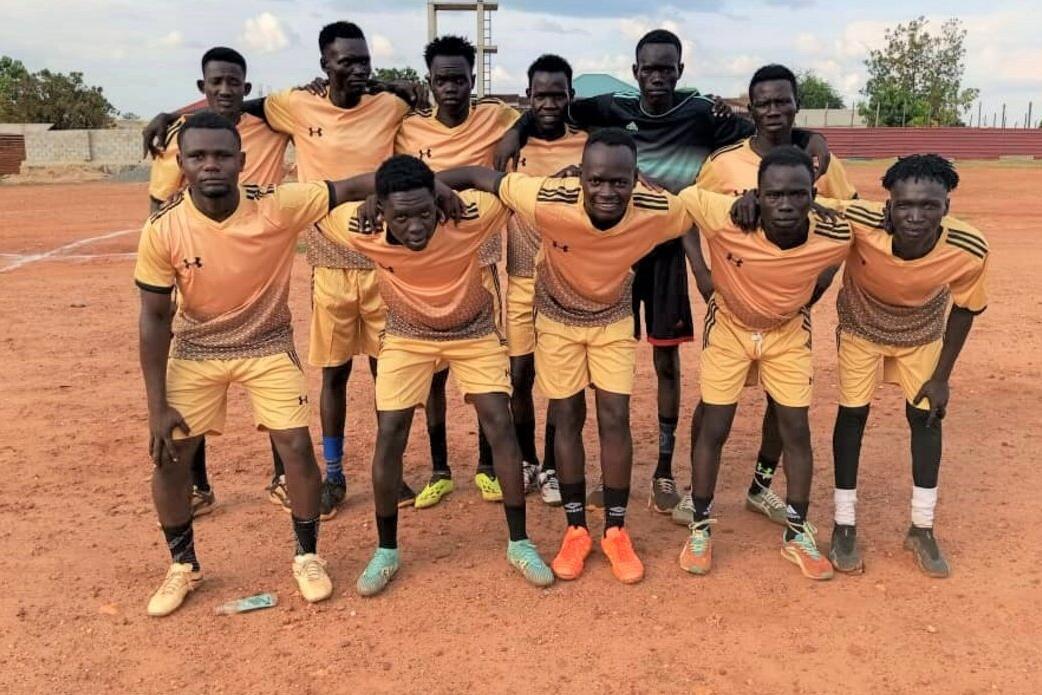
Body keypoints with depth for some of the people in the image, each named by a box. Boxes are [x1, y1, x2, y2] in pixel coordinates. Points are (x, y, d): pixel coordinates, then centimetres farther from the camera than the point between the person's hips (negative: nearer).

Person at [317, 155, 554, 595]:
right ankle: (386, 552, 13)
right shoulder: (363, 230, -31)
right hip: (407, 336, 1)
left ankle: (519, 544, 7)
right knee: (389, 435, -5)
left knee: (501, 424, -8)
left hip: (473, 332, 0)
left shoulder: (469, 216, -34)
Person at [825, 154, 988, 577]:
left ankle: (921, 529, 27)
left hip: (922, 333, 2)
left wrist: (941, 377, -8)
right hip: (862, 326, -1)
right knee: (852, 414, 3)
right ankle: (844, 526, 20)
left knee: (926, 415, 8)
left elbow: (964, 309, -15)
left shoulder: (969, 251, -35)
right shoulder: (859, 223, -41)